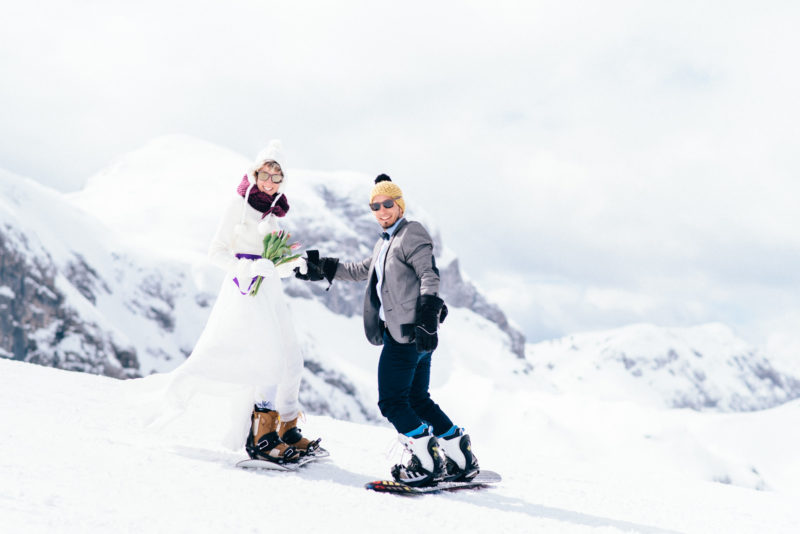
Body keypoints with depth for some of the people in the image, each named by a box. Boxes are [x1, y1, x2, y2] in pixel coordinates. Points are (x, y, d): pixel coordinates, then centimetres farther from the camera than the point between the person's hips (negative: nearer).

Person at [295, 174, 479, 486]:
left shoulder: (411, 233, -6)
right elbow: (362, 271, 37)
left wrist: (428, 316, -30)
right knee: (417, 399, 12)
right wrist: (322, 269, 35)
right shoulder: (386, 242, 23)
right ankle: (461, 458, 16)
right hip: (404, 332, 10)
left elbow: (429, 275, -18)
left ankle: (428, 462, -5)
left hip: (408, 332, -10)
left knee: (391, 401, -9)